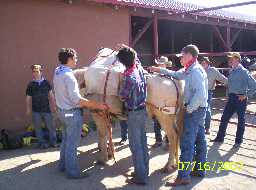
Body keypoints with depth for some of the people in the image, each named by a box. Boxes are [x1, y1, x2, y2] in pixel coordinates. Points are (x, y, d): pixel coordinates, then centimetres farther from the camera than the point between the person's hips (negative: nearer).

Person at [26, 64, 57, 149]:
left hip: (46, 109, 1)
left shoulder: (46, 83, 1)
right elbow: (28, 98, 2)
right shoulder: (30, 85, -2)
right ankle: (42, 143, 22)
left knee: (51, 126, 5)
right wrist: (28, 109, 3)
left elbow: (51, 95, 8)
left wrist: (53, 106, 9)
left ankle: (53, 142, 20)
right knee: (38, 128, 7)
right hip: (36, 111, 0)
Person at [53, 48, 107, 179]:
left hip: (62, 111, 9)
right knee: (72, 144, 1)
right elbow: (76, 99, -27)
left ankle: (63, 165, 34)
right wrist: (98, 105, -25)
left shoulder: (57, 72, 4)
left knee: (65, 140, 21)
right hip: (72, 113, -9)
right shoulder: (68, 75, -23)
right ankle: (72, 172, 12)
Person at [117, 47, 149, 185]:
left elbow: (123, 96, -13)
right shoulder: (139, 68, -1)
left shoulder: (129, 76, -23)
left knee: (135, 145, 0)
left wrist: (121, 87, 2)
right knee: (142, 142, 16)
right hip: (143, 110, 8)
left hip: (134, 113, -8)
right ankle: (144, 170, 29)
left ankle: (140, 177, 8)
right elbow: (136, 59, 23)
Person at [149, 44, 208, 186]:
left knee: (187, 143, -7)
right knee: (199, 140, 16)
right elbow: (176, 74, 24)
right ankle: (200, 169, 29)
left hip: (194, 110, -10)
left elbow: (200, 94, -28)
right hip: (199, 110, 10)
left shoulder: (196, 71, -19)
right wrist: (160, 70, 18)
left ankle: (183, 176, -2)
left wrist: (189, 109, -20)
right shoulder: (189, 70, 11)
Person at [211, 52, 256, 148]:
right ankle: (220, 137, 21)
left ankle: (238, 141, 18)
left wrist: (246, 95, -16)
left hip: (240, 99, -7)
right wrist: (229, 94, 12)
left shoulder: (243, 71, -14)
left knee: (241, 120, 6)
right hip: (231, 98, 7)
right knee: (224, 118, 9)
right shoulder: (231, 71, 9)